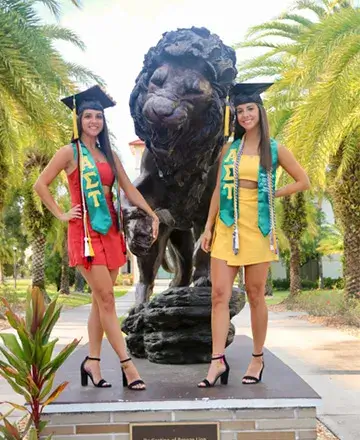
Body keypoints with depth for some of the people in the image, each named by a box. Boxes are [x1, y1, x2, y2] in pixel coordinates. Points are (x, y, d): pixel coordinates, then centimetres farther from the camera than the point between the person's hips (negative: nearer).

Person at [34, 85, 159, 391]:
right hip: (86, 231, -6)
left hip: (110, 230, 6)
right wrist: (61, 214, -6)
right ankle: (127, 365, -6)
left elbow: (128, 189, 11)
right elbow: (40, 185, -2)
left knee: (101, 300, 7)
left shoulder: (109, 155, 15)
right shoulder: (70, 152, -1)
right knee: (106, 299, -8)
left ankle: (92, 362, 17)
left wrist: (152, 214, 2)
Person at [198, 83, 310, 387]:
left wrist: (272, 195, 1)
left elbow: (303, 182, 9)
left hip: (257, 228, -2)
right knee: (219, 294, -5)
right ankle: (218, 361, 0)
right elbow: (219, 189, 10)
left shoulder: (274, 149, 3)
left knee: (255, 294, 5)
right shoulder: (229, 149, 10)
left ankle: (258, 359, 18)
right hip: (227, 228, 3)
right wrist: (208, 227, 5)